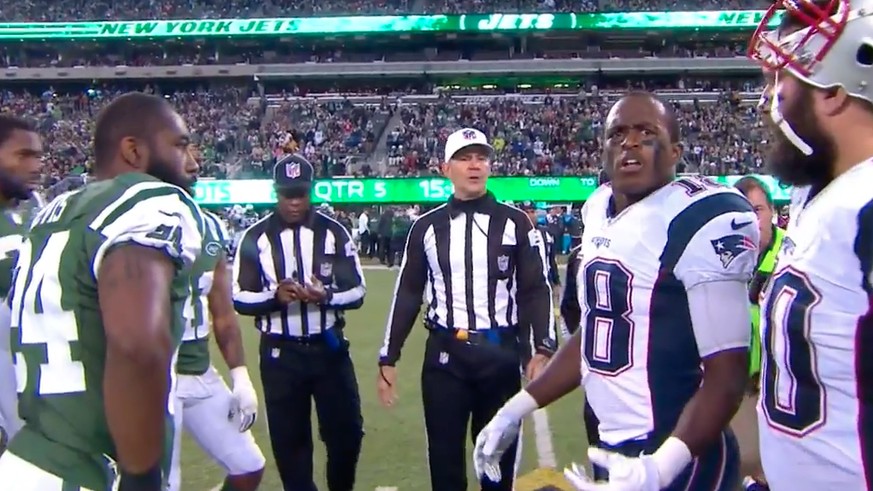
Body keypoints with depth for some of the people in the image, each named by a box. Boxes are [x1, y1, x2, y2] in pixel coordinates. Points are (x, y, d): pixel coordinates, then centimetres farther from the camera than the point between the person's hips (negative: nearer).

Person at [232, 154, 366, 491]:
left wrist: (326, 296, -24)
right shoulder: (256, 237, -2)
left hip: (329, 348, 1)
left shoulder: (334, 232, -1)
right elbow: (239, 298, -3)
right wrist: (274, 296, -23)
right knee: (288, 439, 9)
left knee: (347, 433, 7)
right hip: (280, 353, 0)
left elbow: (357, 291, -3)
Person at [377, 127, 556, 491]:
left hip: (501, 354, -1)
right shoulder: (426, 227, 4)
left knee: (500, 456, 13)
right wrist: (388, 358, 6)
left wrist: (543, 349, -10)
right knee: (444, 457, 10)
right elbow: (408, 295, 8)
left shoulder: (515, 223, 0)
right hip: (444, 355, 1)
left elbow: (536, 290, 0)